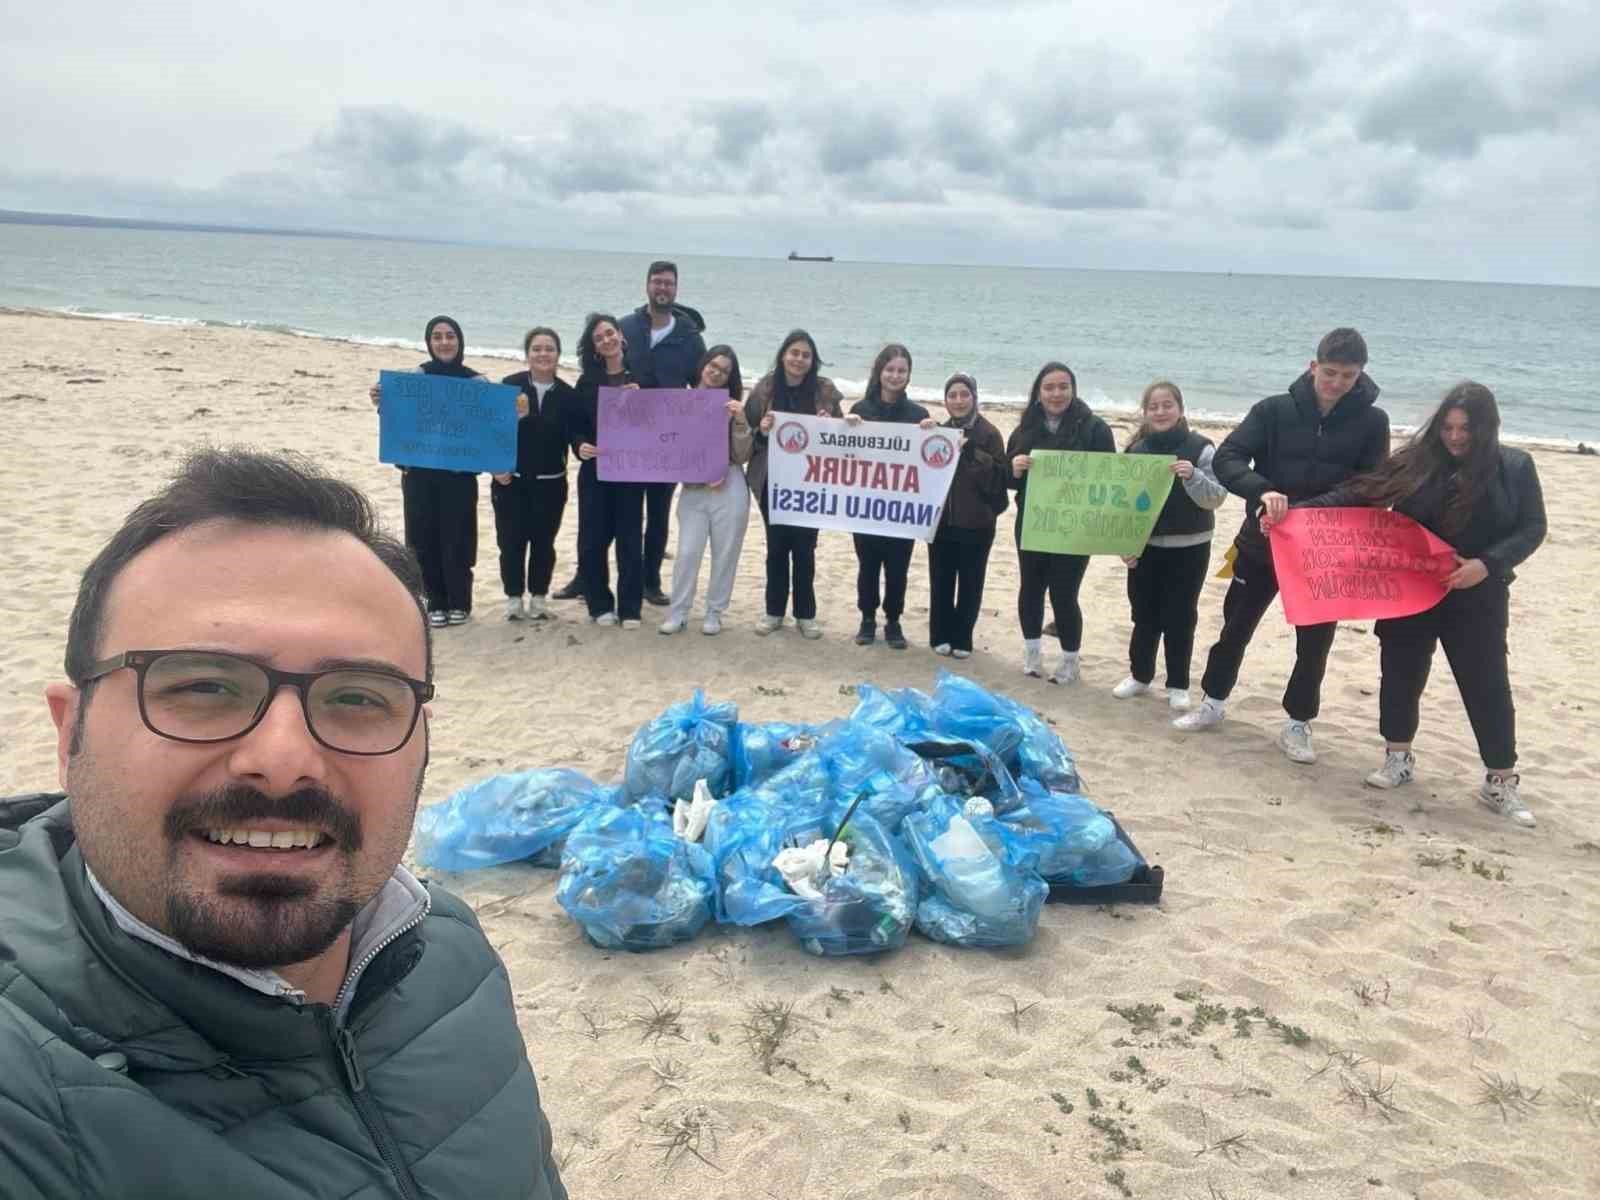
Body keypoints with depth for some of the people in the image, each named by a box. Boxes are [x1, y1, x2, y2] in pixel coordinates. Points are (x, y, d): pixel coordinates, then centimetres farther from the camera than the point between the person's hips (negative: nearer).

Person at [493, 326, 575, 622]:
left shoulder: (568, 394, 0)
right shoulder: (510, 385, -3)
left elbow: (570, 436, -1)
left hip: (550, 482, 1)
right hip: (510, 479, -1)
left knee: (544, 541, 6)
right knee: (511, 541, 1)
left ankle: (538, 598, 21)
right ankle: (513, 598, 16)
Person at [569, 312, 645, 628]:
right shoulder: (587, 382, 7)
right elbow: (573, 425, 7)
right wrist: (580, 445, -12)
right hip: (594, 470, 2)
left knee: (630, 540, 2)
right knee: (592, 540, 1)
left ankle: (630, 608, 12)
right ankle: (600, 605, 15)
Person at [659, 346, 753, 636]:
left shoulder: (731, 407, 4)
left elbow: (742, 456, -2)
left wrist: (740, 421, -14)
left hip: (730, 489, 1)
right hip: (693, 489, 0)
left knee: (725, 555, 6)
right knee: (687, 553, -3)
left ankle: (714, 613, 20)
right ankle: (678, 613, 10)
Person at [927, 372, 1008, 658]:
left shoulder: (989, 434, -5)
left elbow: (998, 479, -14)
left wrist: (972, 451, -22)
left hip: (976, 523, -3)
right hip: (941, 520, 3)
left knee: (970, 583, 6)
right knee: (940, 581, 8)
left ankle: (962, 638, 18)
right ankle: (941, 636, 21)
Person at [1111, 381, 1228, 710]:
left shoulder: (1200, 448, -8)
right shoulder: (1136, 449, 1)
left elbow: (1216, 498, -10)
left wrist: (1192, 476, -28)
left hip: (1189, 549, -3)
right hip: (1144, 547, 3)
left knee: (1180, 618, 4)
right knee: (1144, 615, 11)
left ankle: (1178, 685, 17)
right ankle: (1139, 675, 26)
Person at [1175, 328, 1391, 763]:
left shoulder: (1371, 422, -6)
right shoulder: (1274, 410, -8)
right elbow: (1226, 459, -16)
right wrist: (1262, 491, -35)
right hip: (1262, 543, 0)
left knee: (1315, 642, 8)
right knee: (1235, 626, 13)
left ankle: (1297, 724, 24)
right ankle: (1214, 702, 32)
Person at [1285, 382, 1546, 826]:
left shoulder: (1515, 467, -4)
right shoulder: (1417, 460, -6)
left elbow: (1531, 528, -3)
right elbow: (1356, 493, -10)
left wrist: (1488, 564, -20)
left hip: (1477, 596, -1)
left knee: (1487, 686, 4)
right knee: (1401, 674, 9)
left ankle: (1501, 782, 16)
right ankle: (1398, 758, 29)